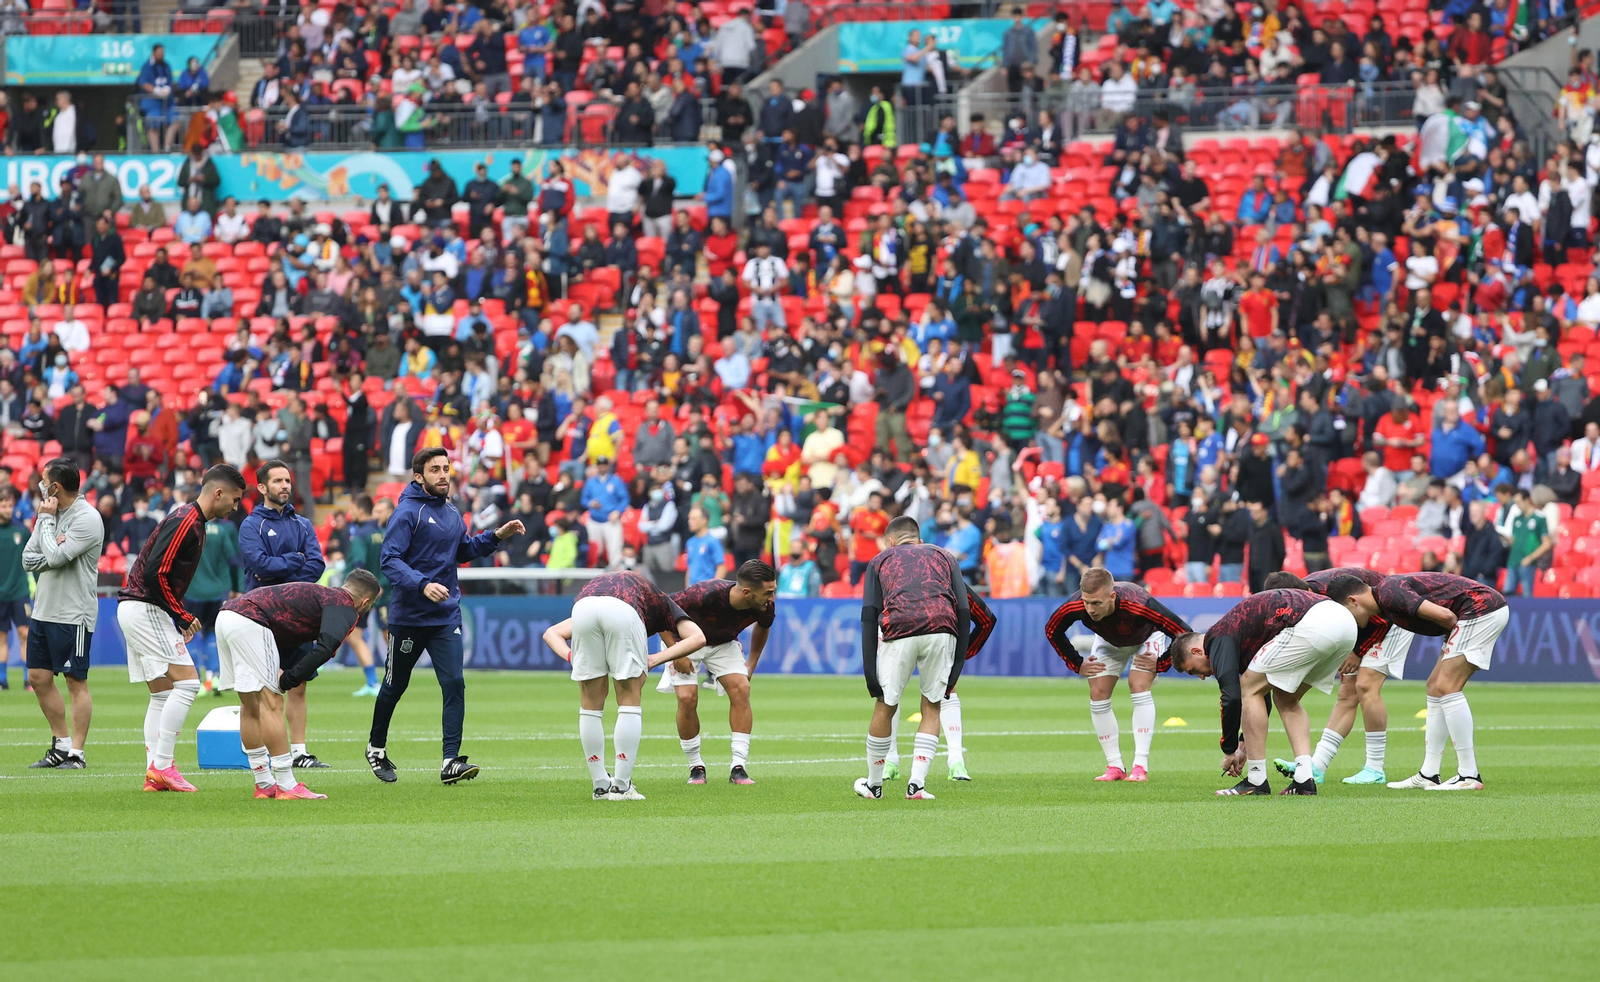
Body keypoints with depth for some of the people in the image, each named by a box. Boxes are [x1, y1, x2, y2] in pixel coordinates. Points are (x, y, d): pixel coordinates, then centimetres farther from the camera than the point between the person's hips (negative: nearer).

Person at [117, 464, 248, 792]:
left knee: (163, 694, 10)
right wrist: (182, 616, -14)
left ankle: (154, 774, 8)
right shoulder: (185, 521, -15)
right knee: (186, 682, -12)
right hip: (145, 609, -11)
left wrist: (180, 617, 10)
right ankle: (161, 766, -11)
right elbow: (156, 573, -23)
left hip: (137, 610, 11)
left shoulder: (192, 521, 16)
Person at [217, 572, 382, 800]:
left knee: (250, 705, 15)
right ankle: (287, 786, -6)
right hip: (249, 623, -9)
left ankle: (264, 784, 21)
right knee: (271, 703, -6)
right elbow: (325, 649, -17)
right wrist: (288, 680, -13)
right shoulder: (346, 607, 0)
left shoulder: (321, 594, 28)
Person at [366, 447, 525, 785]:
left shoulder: (451, 512, 10)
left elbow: (463, 550, 26)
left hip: (446, 617, 5)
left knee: (454, 684, -10)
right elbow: (390, 560, -21)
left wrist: (496, 536, 12)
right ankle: (376, 748, 32)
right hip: (408, 616, -5)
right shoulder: (407, 512, -12)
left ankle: (451, 761, -12)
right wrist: (422, 584, -34)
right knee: (395, 686, 10)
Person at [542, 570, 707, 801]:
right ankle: (621, 786, 9)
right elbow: (697, 637, 12)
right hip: (623, 609, -4)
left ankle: (601, 786, 19)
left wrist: (570, 656, 19)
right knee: (629, 703, 11)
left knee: (590, 705, 17)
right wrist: (656, 659, 10)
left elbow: (552, 633, 38)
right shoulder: (663, 604, 35)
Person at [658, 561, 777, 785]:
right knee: (687, 698, -19)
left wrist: (752, 663, 3)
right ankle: (696, 767, 0)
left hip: (724, 644, 4)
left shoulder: (766, 607, -24)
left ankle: (738, 767, -13)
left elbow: (763, 627, 4)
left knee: (741, 689, -18)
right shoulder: (704, 595, -40)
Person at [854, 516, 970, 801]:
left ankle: (873, 785, 24)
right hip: (942, 628, 1)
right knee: (931, 706, 14)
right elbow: (964, 610, 16)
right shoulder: (943, 556, 29)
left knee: (886, 707, 13)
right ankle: (917, 784, 4)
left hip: (898, 630, -1)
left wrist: (870, 671, 7)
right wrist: (957, 666, 15)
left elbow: (869, 614, 11)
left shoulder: (881, 559, 25)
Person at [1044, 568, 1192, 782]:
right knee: (1098, 693, -9)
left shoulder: (1138, 606, -47)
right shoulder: (1075, 606, -37)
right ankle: (1115, 767, 1)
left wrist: (1161, 664, -27)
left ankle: (1141, 767, -20)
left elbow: (1183, 632, -36)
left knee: (1139, 687, -23)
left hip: (1145, 638, -4)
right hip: (1109, 642, 4)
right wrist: (1077, 664, -11)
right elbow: (1052, 630, -12)